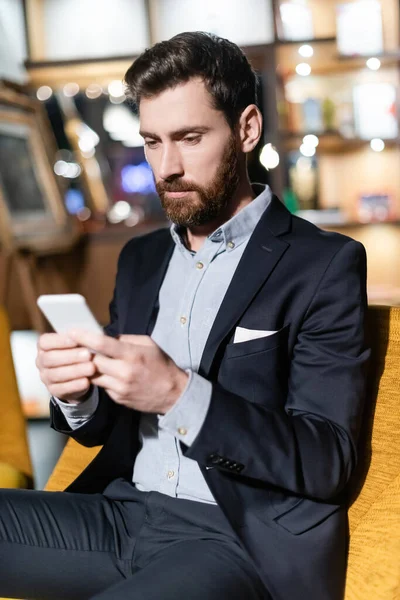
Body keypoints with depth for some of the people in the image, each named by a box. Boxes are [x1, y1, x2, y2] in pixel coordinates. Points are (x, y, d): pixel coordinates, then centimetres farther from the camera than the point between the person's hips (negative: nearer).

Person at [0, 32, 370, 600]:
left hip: (244, 538, -5)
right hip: (124, 508, 6)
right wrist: (77, 392, -8)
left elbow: (327, 463, -11)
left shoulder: (325, 264, -5)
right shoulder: (141, 258, 14)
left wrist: (181, 396, -25)